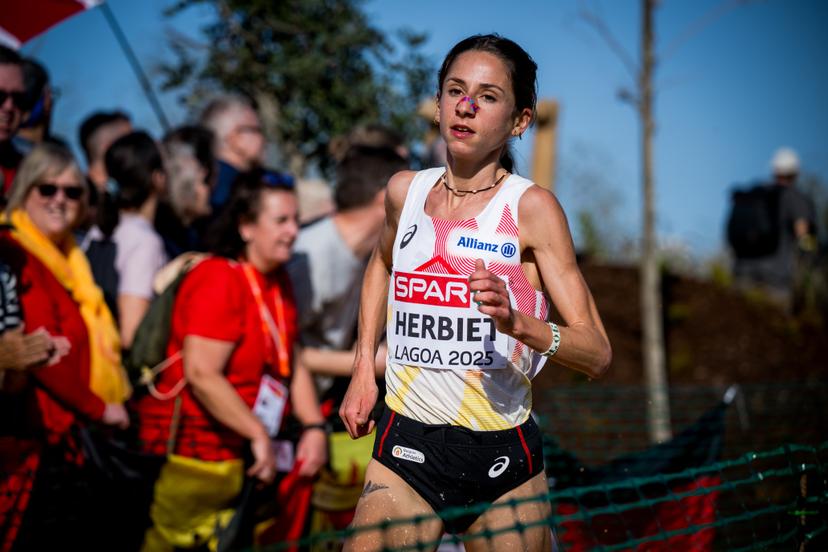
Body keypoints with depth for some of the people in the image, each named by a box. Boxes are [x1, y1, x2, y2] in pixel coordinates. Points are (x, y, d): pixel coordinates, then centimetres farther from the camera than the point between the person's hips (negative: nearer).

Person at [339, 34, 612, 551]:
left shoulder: (531, 207, -8)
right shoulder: (405, 190, 4)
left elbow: (597, 353, -11)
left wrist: (517, 322, -28)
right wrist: (364, 367, 19)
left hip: (504, 457, -2)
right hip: (406, 450, 2)